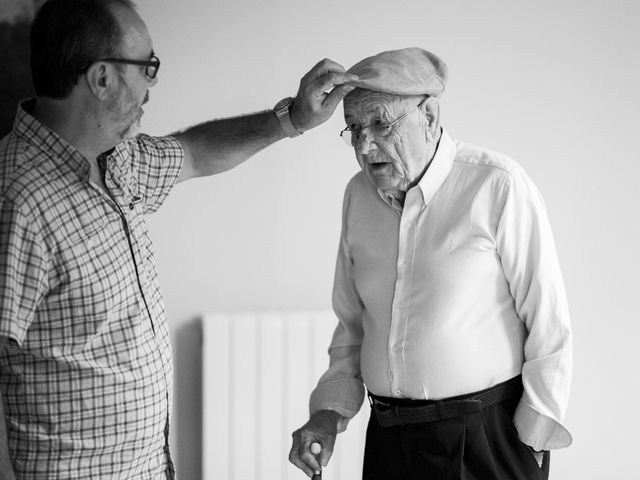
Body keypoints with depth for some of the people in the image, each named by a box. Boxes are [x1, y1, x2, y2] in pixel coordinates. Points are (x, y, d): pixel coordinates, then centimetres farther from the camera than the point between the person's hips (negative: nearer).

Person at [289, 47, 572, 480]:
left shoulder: (499, 186, -10)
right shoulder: (359, 195, 8)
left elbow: (549, 324, -9)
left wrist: (531, 439, -10)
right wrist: (330, 412, 6)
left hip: (489, 434, -5)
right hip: (389, 439, 5)